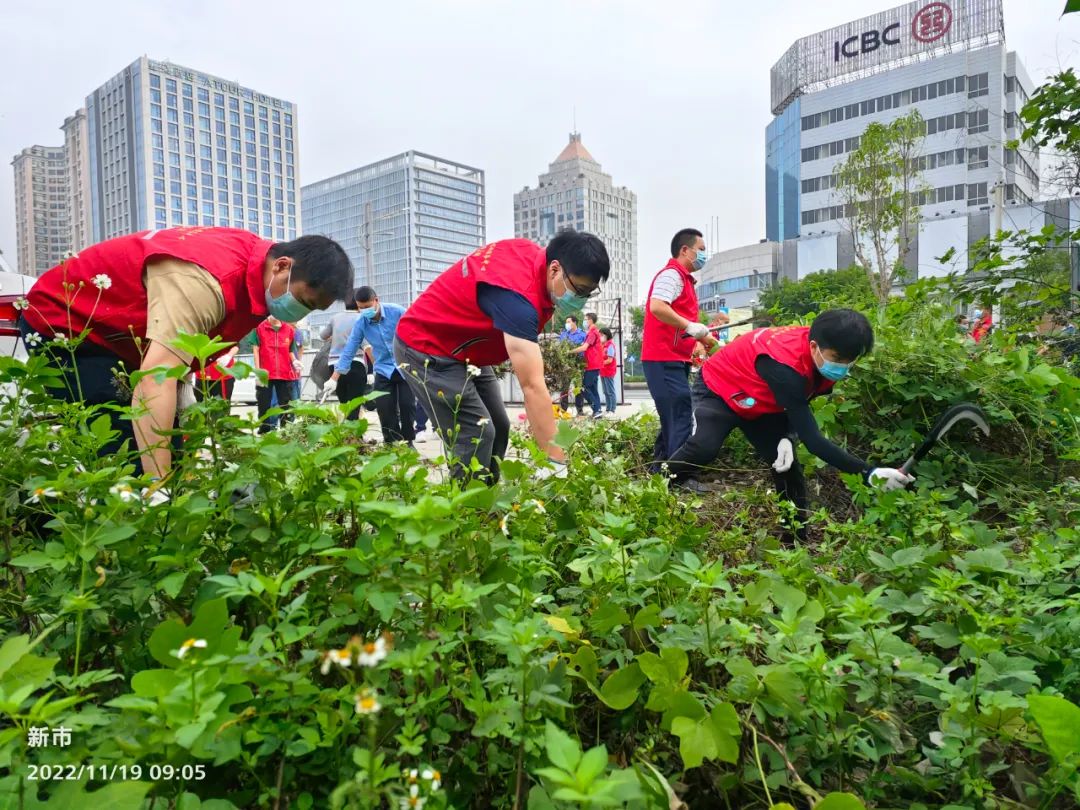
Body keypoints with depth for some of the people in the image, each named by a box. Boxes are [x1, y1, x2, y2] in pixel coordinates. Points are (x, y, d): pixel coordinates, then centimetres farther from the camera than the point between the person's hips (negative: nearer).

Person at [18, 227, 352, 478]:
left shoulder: (257, 259, -10)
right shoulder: (205, 280, -39)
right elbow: (155, 381, -48)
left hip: (115, 334, 9)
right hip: (61, 320, -8)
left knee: (167, 442, 3)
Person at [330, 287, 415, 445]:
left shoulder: (397, 312, -15)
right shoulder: (360, 323, -6)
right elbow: (349, 350, -4)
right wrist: (334, 379, -7)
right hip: (383, 369, 3)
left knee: (407, 405, -4)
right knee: (384, 408, -3)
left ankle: (408, 441, 12)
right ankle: (391, 443, 9)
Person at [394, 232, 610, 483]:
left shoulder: (534, 254, -7)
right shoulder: (516, 293, -34)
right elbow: (533, 387, -39)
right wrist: (557, 463, -40)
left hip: (462, 348, 10)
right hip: (425, 347, -10)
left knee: (499, 427, 4)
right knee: (476, 435, -19)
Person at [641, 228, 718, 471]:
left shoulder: (684, 279, 22)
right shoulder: (672, 274, -8)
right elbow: (656, 307, -26)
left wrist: (702, 337, 18)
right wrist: (691, 326, -24)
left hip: (675, 359, 10)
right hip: (664, 359, -10)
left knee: (674, 417, 13)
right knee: (680, 416, -12)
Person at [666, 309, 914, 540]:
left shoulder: (827, 360, -17)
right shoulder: (785, 365, -41)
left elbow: (798, 407, 0)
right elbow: (812, 439, -41)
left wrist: (787, 438, -20)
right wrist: (869, 473, -46)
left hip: (761, 403, 7)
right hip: (719, 389, -7)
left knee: (788, 468, -2)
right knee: (704, 448, -32)